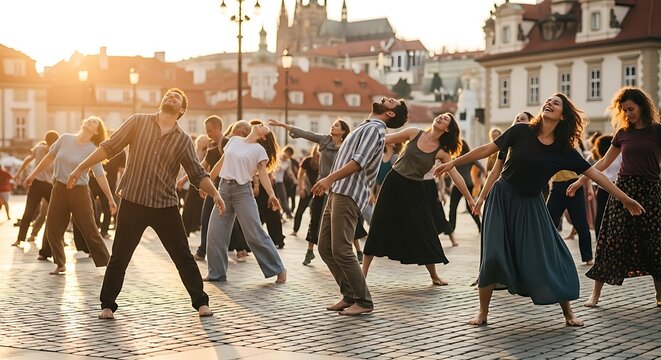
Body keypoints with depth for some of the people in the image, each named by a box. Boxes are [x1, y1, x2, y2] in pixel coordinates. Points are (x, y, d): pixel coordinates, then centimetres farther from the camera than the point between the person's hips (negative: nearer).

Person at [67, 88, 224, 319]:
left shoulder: (183, 140, 4)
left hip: (165, 207, 1)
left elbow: (197, 174, 4)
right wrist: (81, 168, 1)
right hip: (132, 202, -1)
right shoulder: (138, 122, 2)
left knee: (183, 256, 4)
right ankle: (107, 305, 19)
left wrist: (215, 193, -12)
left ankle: (201, 302, 15)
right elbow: (109, 147, 3)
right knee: (119, 257, 5)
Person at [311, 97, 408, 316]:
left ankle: (363, 301, -4)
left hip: (348, 195, -10)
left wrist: (330, 178, -26)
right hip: (337, 192, 10)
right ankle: (349, 296, 15)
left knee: (341, 250, -13)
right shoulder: (367, 127, 23)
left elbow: (359, 161, -20)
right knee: (325, 248, 9)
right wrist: (330, 182, 21)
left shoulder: (374, 129, -7)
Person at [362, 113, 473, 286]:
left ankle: (434, 276, 21)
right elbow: (384, 139, 1)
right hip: (393, 183, 0)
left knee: (424, 232, 4)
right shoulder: (414, 133, -5)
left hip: (414, 190, 0)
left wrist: (471, 200, -3)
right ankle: (363, 273, 7)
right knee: (379, 227, 0)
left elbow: (456, 176, -3)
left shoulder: (442, 152, -5)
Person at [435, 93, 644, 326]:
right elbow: (487, 150, -4)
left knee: (548, 257, -5)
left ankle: (568, 312, 10)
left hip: (530, 205, 1)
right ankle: (482, 312, 6)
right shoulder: (521, 132, -10)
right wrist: (453, 163, -2)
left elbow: (594, 174, -2)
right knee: (493, 255, -9)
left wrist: (624, 199, 0)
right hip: (502, 198, -1)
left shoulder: (563, 150, -6)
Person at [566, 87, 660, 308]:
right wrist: (580, 182, 12)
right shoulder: (623, 134, 9)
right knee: (612, 242, -1)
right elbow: (604, 163, 15)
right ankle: (596, 293, 3)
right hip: (623, 189, 2)